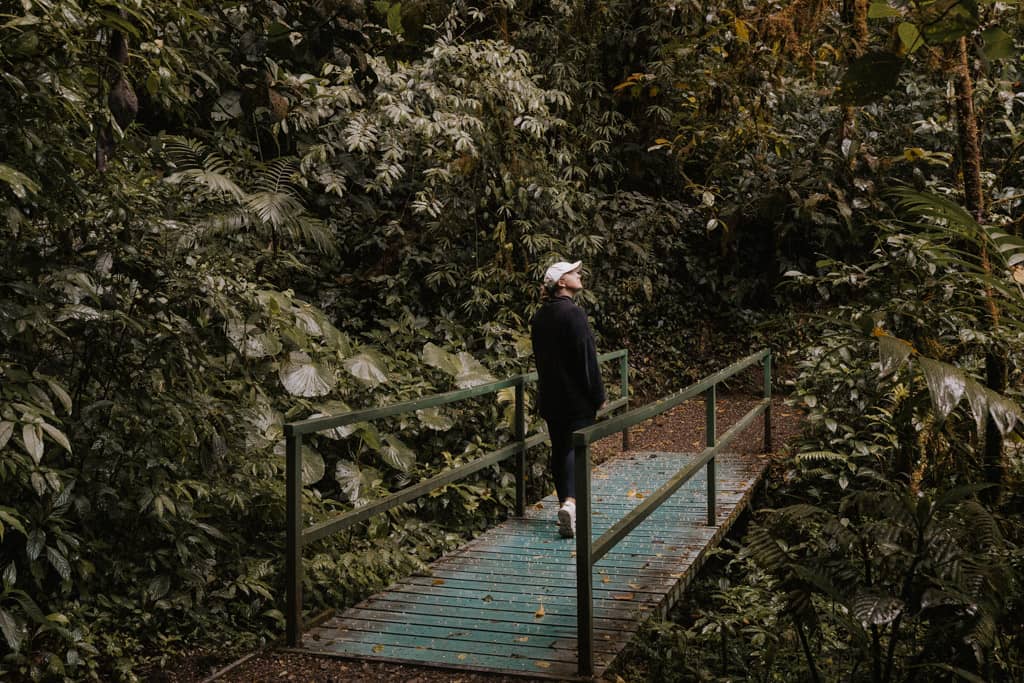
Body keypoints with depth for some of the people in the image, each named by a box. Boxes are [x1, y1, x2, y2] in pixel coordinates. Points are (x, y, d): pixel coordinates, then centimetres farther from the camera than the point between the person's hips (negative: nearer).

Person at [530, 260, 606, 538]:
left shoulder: (540, 316, 9)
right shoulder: (572, 312, -15)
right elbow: (586, 357, -15)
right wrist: (598, 395, -10)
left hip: (550, 396, 7)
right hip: (577, 395, -7)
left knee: (559, 448, 13)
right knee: (575, 447, -5)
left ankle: (565, 504, 20)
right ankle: (570, 500, -21)